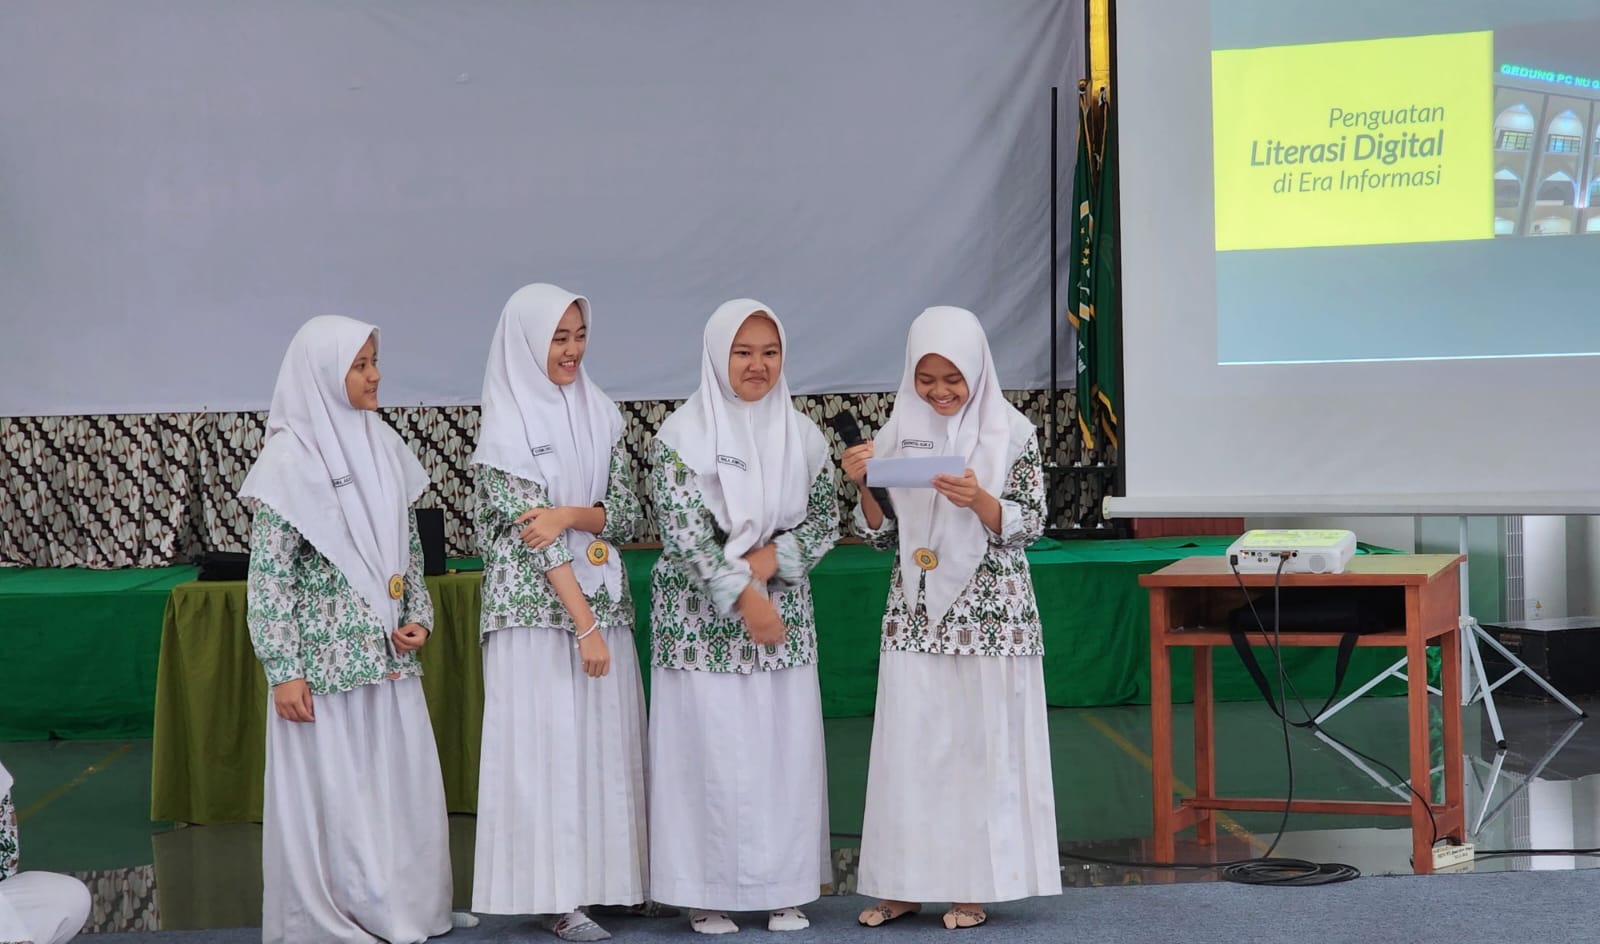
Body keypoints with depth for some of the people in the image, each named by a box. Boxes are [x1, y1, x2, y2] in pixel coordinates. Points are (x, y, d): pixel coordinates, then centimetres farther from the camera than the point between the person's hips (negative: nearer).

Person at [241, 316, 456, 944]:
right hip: (326, 661, -6)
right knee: (331, 790, 1)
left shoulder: (382, 447, 9)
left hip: (390, 657, 6)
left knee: (399, 784, 8)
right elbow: (268, 575, -10)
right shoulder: (289, 460, -9)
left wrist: (419, 618, 5)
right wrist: (283, 671, -14)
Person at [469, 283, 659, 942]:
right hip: (538, 604, -5)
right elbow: (532, 532, -13)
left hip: (602, 597, 5)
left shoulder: (600, 413, 9)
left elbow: (627, 515, 6)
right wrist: (584, 623, -17)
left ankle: (609, 878, 14)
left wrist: (570, 514, -14)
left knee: (605, 738, 6)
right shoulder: (507, 426, -7)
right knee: (546, 740, -4)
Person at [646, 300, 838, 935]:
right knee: (709, 750, -3)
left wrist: (767, 561, -10)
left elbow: (824, 521, 8)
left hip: (783, 611, 4)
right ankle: (708, 893, 7)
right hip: (702, 616, -4)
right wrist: (743, 597, -17)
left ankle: (785, 888, 14)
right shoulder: (682, 435, -7)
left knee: (786, 747, 4)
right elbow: (683, 533, -13)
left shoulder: (802, 434, 6)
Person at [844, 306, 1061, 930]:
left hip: (990, 612, -3)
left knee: (984, 743, 1)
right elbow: (885, 535, 8)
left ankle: (974, 885, 10)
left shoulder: (1012, 433, -3)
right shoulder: (898, 433, 6)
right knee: (910, 743, 3)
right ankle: (908, 883, 12)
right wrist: (863, 485, -9)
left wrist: (978, 499, -23)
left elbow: (1029, 526, -5)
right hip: (916, 613, 3)